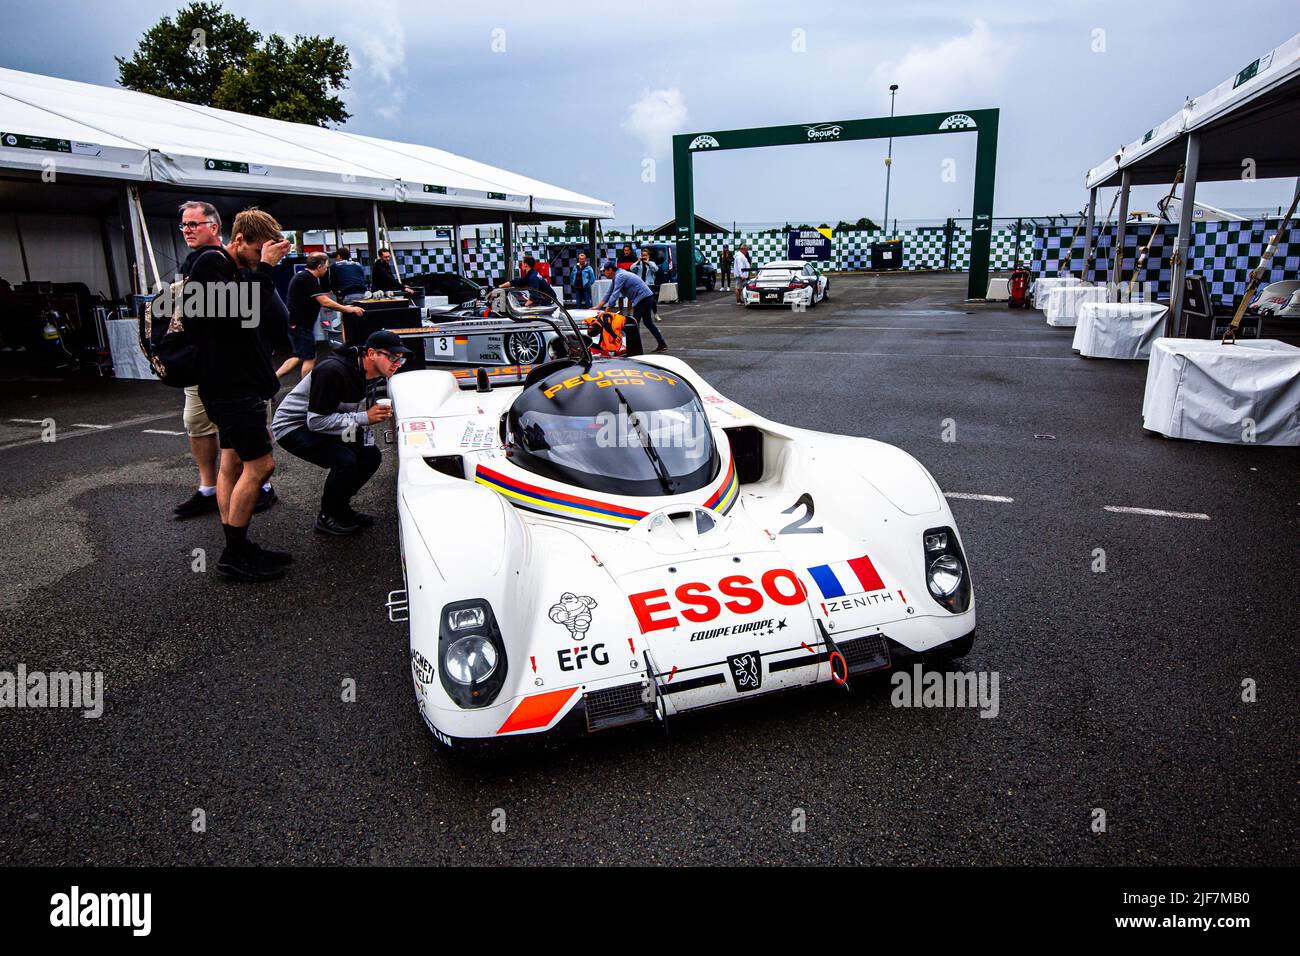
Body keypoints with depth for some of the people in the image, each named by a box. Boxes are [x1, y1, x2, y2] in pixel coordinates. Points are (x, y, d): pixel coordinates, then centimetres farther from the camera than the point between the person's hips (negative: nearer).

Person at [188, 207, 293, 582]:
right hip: (231, 386, -9)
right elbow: (239, 313, -24)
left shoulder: (241, 271, 18)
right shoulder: (211, 263, -10)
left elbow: (273, 319, 12)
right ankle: (234, 555, -1)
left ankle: (236, 549, 18)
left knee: (233, 464, 11)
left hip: (241, 384, 9)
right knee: (259, 465, -9)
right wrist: (263, 269, -19)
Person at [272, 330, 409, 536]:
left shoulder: (365, 371, -4)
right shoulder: (333, 371, -32)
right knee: (345, 460, -26)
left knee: (371, 454, -3)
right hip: (292, 425, -9)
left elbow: (356, 410, 10)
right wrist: (364, 417, -30)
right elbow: (316, 421, -30)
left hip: (318, 422, 9)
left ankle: (340, 507, 14)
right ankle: (327, 518, -4)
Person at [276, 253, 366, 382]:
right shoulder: (308, 278, -18)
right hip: (300, 325, -10)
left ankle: (273, 378, 17)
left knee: (299, 356, 19)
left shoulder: (303, 276, 14)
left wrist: (343, 308, 14)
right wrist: (348, 310, -16)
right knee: (310, 358, 0)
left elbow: (319, 301, 18)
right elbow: (325, 302, -23)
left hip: (296, 323, 10)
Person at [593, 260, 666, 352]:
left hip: (643, 298, -10)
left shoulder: (620, 276, -17)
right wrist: (597, 307, 11)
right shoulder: (616, 277, 15)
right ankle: (662, 344, 16)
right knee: (648, 322, 15)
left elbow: (614, 295, -24)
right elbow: (608, 294, 17)